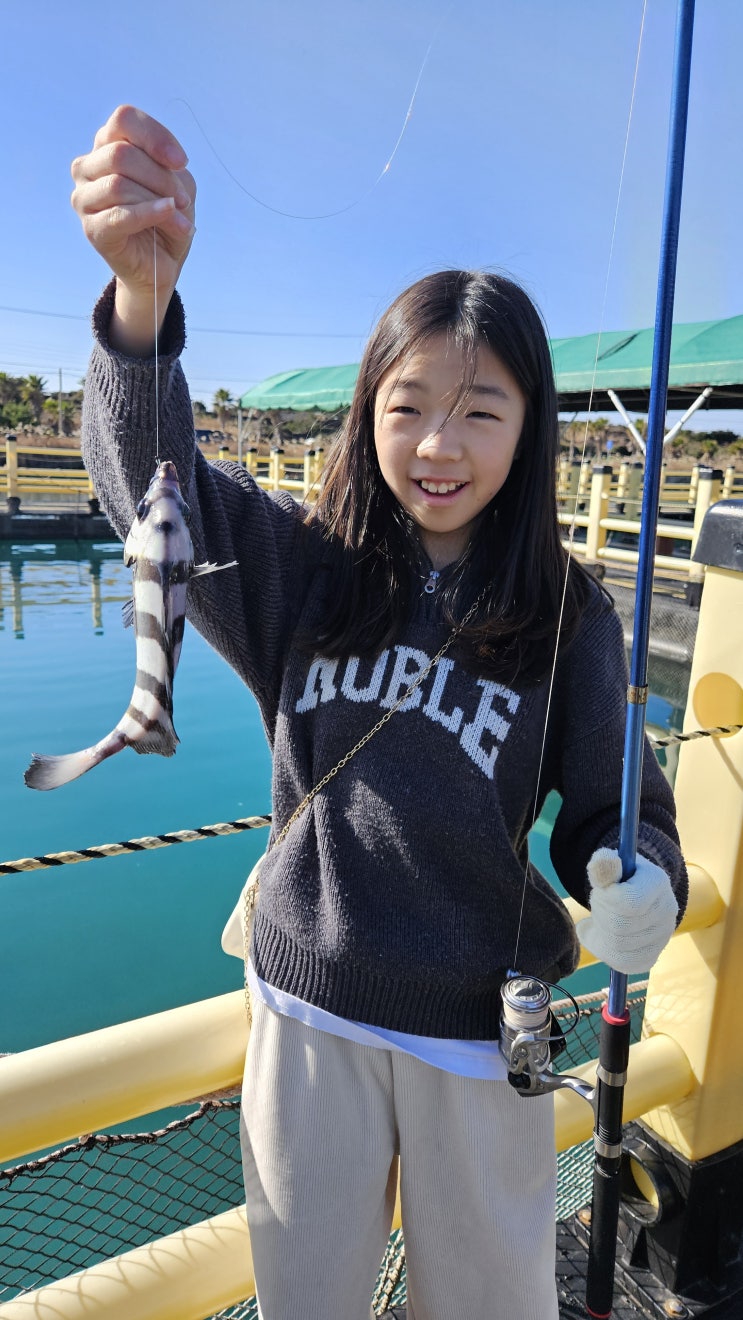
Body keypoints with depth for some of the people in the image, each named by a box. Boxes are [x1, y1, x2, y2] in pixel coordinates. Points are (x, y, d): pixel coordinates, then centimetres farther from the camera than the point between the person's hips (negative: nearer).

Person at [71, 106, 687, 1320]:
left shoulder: (569, 618, -9)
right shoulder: (303, 572, -9)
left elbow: (614, 801, -4)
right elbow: (151, 473, -21)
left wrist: (642, 885, -26)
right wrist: (145, 287, -39)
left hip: (486, 1032, -1)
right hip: (308, 1009, 2)